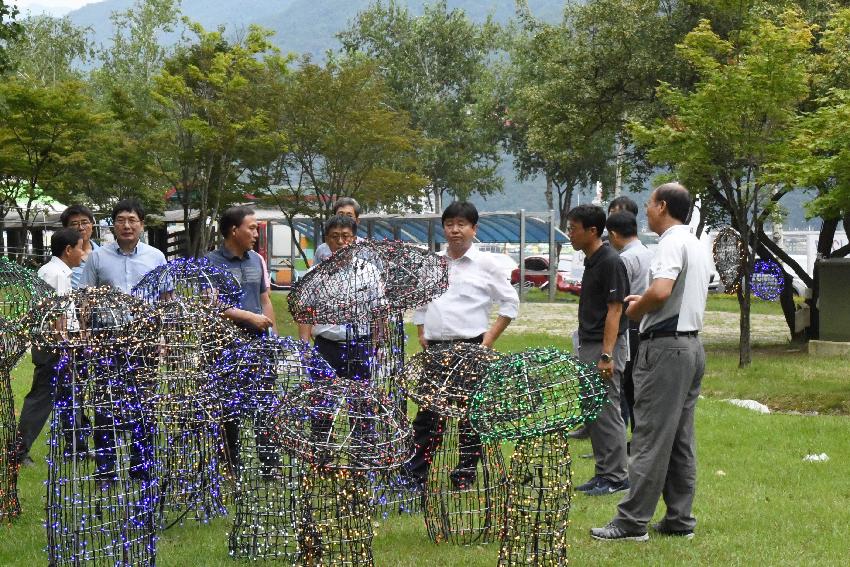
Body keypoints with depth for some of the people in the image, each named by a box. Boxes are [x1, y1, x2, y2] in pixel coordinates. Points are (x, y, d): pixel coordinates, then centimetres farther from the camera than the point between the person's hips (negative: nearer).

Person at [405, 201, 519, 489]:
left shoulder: (485, 263, -1)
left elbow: (510, 302, 1)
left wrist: (489, 340, -6)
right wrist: (421, 334, 8)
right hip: (435, 347, 4)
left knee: (470, 414, 2)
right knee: (427, 412, 6)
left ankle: (465, 474, 11)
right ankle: (415, 473, 11)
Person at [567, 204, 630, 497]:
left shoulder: (610, 262, -15)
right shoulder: (591, 262, 14)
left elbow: (614, 310, -19)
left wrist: (606, 355, -23)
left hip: (604, 347, -10)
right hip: (588, 346, 10)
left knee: (607, 412, -5)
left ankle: (616, 477, 1)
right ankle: (603, 473, 17)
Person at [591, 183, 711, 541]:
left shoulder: (672, 242, -13)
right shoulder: (697, 246, 18)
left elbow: (661, 291, -27)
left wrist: (637, 309, -9)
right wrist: (645, 302, 15)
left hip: (666, 345, -10)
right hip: (692, 345, 10)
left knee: (651, 436, -8)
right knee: (680, 438, 11)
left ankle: (632, 522, -6)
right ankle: (680, 520, 13)